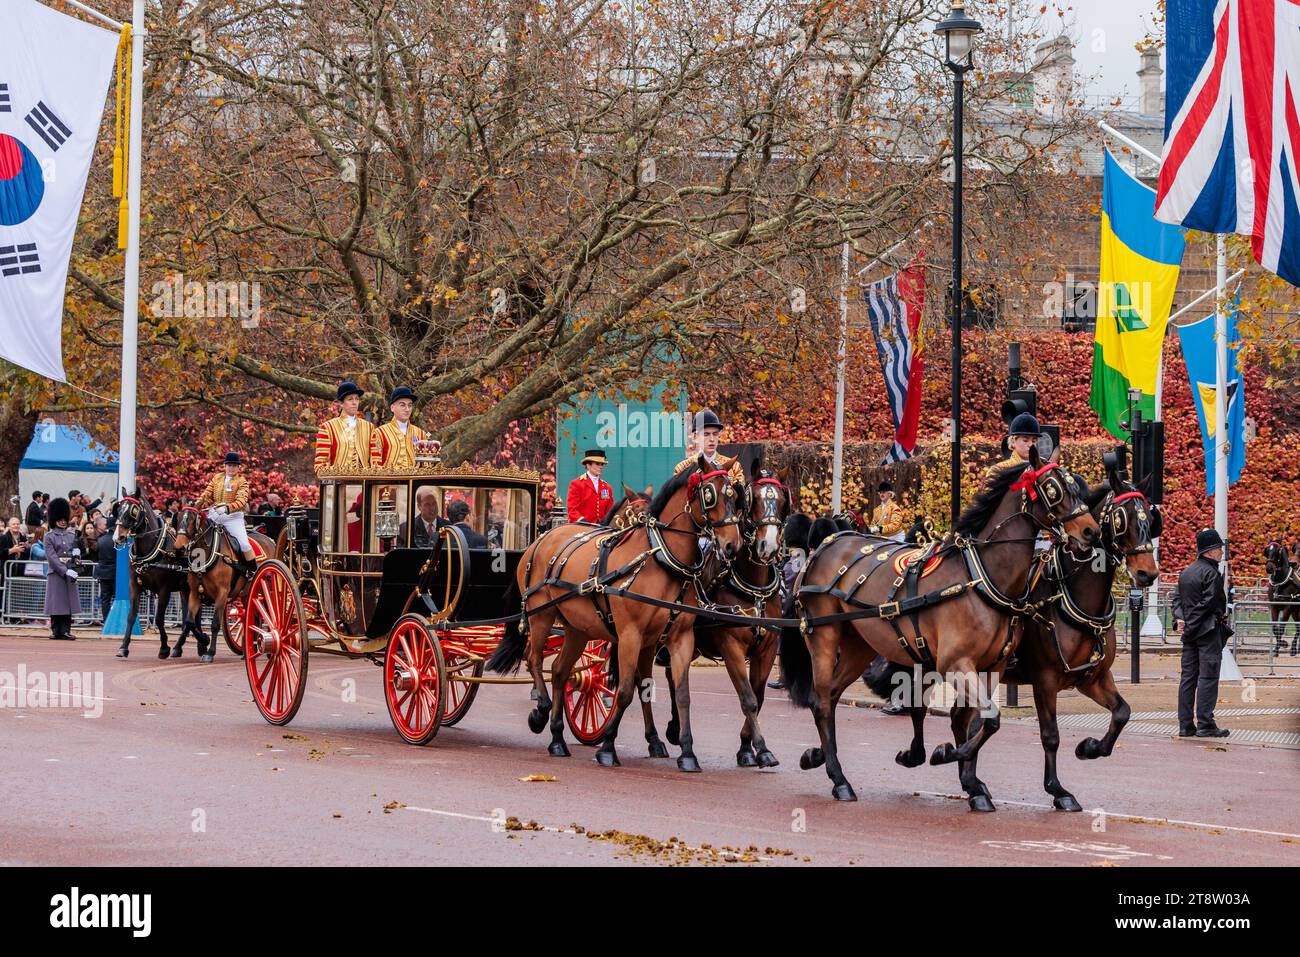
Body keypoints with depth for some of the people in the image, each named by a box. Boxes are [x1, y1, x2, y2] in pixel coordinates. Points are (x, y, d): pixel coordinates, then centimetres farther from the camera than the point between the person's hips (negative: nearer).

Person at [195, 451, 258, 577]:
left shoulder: (242, 481, -2)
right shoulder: (217, 478, 12)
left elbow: (242, 501, -16)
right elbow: (207, 494, 8)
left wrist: (227, 508, -33)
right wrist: (196, 506, -9)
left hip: (233, 516, -4)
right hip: (215, 514, 4)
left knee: (244, 544, -15)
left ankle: (253, 571, -1)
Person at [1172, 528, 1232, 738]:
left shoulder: (1186, 572, 13)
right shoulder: (1211, 573, -13)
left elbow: (1177, 597, 10)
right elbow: (1210, 603, -17)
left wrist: (1180, 619, -3)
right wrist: (1192, 624, -10)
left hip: (1190, 633, 8)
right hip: (1209, 631, -8)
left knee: (1188, 676, 8)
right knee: (1208, 677, -5)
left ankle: (1185, 725, 8)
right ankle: (1205, 725, -6)